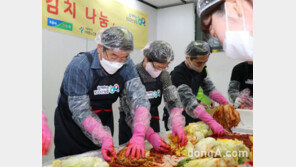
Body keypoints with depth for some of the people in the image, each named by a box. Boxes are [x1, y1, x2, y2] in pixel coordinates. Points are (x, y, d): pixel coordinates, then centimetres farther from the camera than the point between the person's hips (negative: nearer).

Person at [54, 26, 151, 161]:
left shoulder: (126, 66, -15)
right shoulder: (79, 65, -26)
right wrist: (104, 138, -38)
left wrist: (139, 135, -37)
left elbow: (140, 99, -23)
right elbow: (80, 111, -26)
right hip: (71, 124, -3)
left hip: (104, 122, 4)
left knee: (106, 160, 17)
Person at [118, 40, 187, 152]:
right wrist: (150, 135, -39)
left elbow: (174, 102, -11)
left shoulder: (164, 75, -4)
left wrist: (177, 125, -29)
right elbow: (131, 114, -27)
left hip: (153, 123, 5)